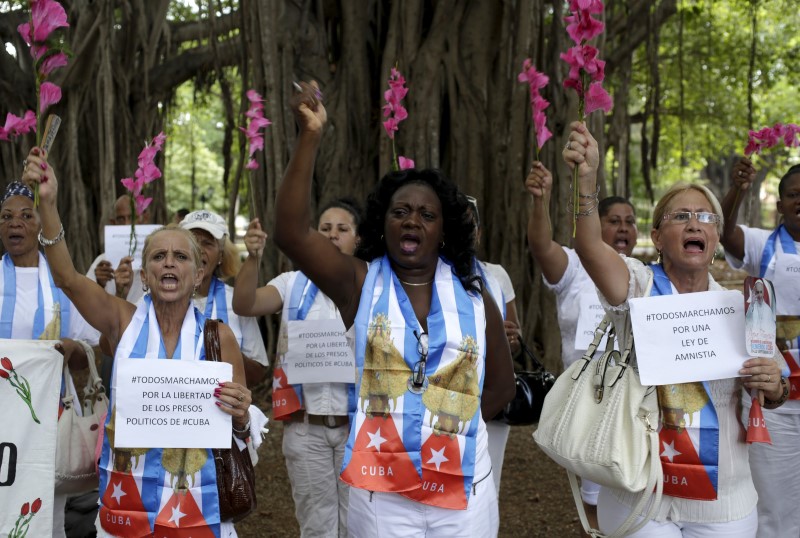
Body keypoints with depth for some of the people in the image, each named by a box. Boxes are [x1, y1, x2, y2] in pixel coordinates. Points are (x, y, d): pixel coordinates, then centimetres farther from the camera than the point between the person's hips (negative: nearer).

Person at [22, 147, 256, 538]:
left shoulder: (218, 336, -2)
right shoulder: (125, 320, -1)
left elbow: (242, 427, 3)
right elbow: (66, 278, -15)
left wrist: (240, 418, -21)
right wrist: (47, 203, -26)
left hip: (196, 504, 0)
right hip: (126, 499, 1)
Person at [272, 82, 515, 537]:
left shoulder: (474, 299, 5)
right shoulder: (359, 284, 0)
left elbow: (501, 385, 15)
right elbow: (291, 232, -15)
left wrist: (454, 427, 1)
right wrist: (310, 137, -21)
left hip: (464, 489, 2)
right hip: (381, 491, -2)